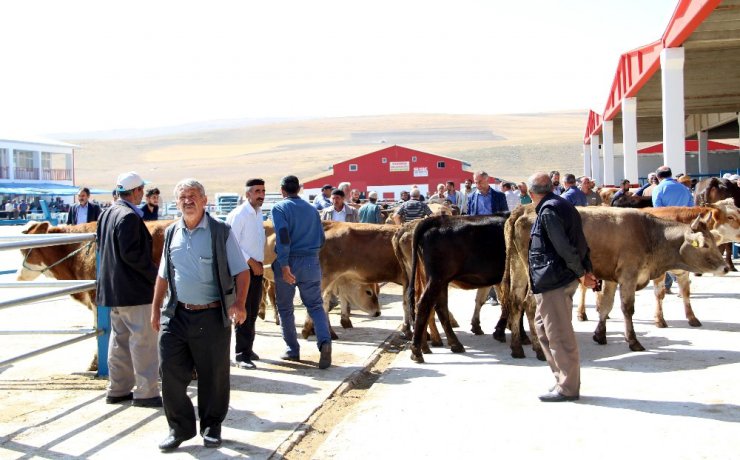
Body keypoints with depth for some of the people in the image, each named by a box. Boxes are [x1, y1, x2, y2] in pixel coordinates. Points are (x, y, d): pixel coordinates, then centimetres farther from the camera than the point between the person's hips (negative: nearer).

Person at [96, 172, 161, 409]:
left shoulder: (107, 214, 11)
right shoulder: (129, 217, -18)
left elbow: (101, 247, 18)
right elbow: (132, 253, -22)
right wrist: (155, 275, -13)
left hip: (112, 287, 10)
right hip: (134, 290, -10)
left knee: (120, 339, 16)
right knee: (144, 340, -3)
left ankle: (117, 389, 24)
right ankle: (145, 393, 2)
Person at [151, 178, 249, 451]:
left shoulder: (220, 232, -5)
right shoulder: (172, 233, 9)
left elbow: (241, 272, -7)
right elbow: (163, 276, 18)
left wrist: (239, 303, -20)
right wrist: (156, 308, 14)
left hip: (212, 316, -3)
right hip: (176, 315, 4)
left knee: (213, 376, 8)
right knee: (171, 372, 3)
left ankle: (212, 427, 26)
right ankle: (180, 428, 20)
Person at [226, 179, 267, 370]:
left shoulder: (258, 213, 12)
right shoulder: (239, 214, -13)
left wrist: (259, 264, 10)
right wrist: (251, 262, -15)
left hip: (256, 268, 8)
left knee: (253, 312, 14)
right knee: (243, 313, -6)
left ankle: (248, 348, 26)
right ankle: (241, 355, 0)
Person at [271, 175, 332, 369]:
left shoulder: (280, 208, -3)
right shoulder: (311, 209, 12)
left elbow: (283, 236, -17)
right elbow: (321, 238, 13)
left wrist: (284, 265, -21)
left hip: (288, 262, -3)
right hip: (311, 263, 3)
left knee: (285, 308, 13)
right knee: (315, 305, 8)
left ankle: (293, 350, 17)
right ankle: (324, 341, -16)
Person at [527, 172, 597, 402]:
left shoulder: (548, 211, -14)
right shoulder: (563, 205, 17)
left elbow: (564, 246, -21)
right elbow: (580, 243, 15)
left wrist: (581, 273, -12)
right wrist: (587, 270, 10)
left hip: (552, 280, -11)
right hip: (561, 279, 11)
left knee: (558, 334, -4)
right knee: (543, 326, 19)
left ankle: (567, 388, 4)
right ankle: (563, 378, 26)